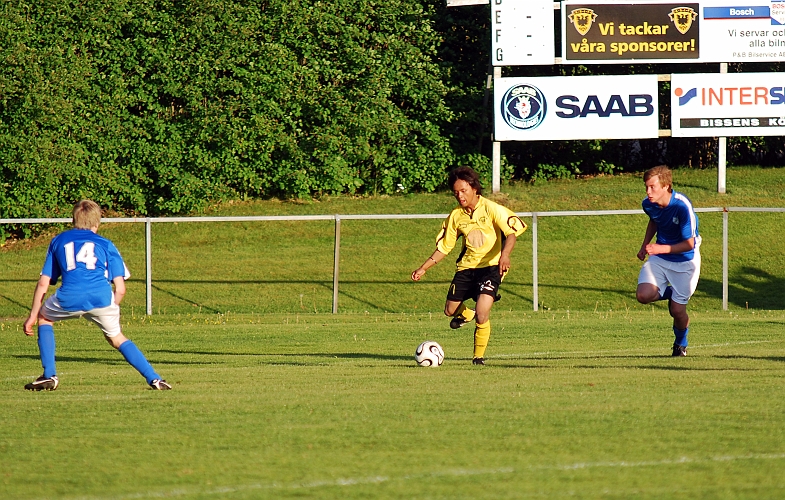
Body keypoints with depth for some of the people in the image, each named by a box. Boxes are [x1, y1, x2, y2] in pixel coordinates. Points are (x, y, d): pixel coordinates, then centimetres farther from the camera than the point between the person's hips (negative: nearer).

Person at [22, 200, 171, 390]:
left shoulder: (58, 241, 29)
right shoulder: (105, 244, 26)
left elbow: (43, 284, 24)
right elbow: (120, 289, 18)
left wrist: (32, 316, 31)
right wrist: (110, 313, 33)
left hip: (68, 299, -1)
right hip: (101, 296, 1)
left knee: (44, 317, 31)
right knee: (116, 338, 25)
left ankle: (49, 376, 21)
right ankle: (154, 378, 13)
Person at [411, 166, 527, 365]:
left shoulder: (491, 209, -12)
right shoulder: (456, 216, 3)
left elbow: (512, 232, -18)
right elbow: (443, 246, 12)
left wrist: (505, 254, -36)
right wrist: (423, 268, 7)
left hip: (491, 266, -5)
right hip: (466, 267, 5)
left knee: (481, 313, -21)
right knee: (450, 310, 8)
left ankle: (479, 356, 0)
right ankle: (465, 313, 46)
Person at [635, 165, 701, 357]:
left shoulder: (682, 206, -29)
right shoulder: (648, 204, -11)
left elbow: (689, 244, -24)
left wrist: (660, 249, -34)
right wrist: (645, 245, 7)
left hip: (684, 261, -4)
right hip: (659, 257, 4)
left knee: (677, 310, -4)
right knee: (643, 295, -19)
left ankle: (681, 343, 29)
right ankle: (669, 293, 16)